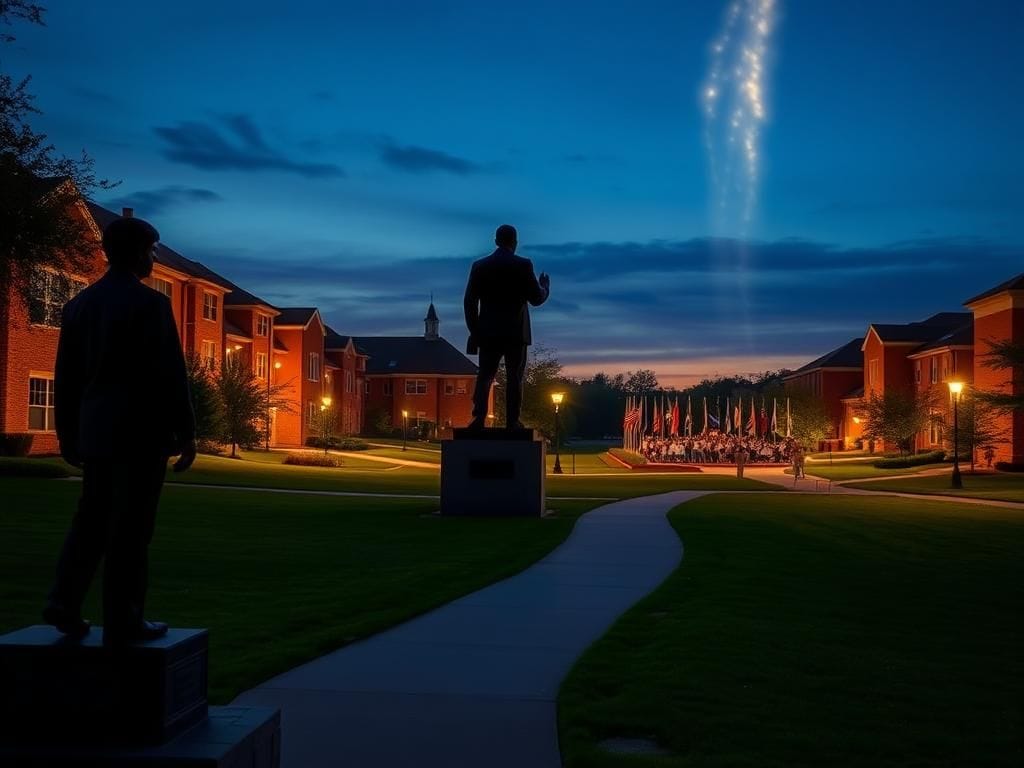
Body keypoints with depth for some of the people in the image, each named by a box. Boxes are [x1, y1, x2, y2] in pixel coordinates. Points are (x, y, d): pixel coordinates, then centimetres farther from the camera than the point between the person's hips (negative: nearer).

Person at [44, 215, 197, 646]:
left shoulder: (80, 304, 9)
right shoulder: (150, 303, -11)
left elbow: (66, 375, 12)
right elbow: (170, 374, -13)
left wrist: (67, 433, 19)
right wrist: (185, 433, -7)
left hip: (96, 429, 6)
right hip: (141, 429, -6)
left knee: (92, 518, 17)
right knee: (130, 527, 0)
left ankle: (64, 602, 9)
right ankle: (122, 622, 6)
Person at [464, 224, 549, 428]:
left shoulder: (480, 266, 3)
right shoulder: (523, 265, -5)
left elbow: (469, 301, 3)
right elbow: (536, 299, -4)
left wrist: (474, 330, 10)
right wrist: (545, 288, 18)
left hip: (488, 332, 2)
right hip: (516, 332, -2)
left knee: (485, 375, 7)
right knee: (515, 377, 3)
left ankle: (479, 417, -5)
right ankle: (512, 420, 0)